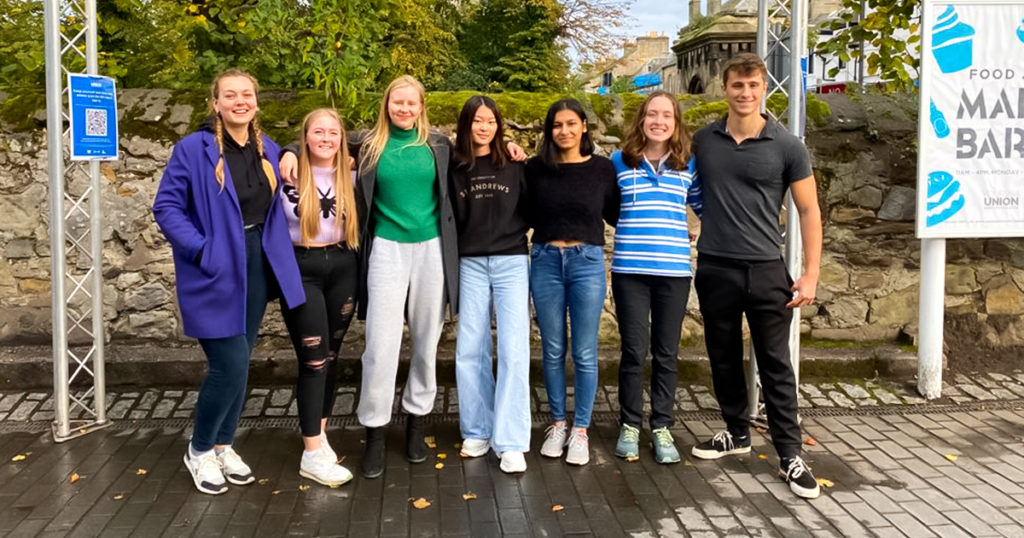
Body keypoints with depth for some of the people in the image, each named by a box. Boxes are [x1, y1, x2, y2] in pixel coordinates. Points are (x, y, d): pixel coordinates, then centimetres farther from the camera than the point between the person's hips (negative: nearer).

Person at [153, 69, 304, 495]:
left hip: (256, 269, 6)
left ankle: (223, 446, 29)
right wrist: (201, 250, -19)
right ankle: (200, 450, 14)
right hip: (215, 274, -6)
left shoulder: (269, 151, 8)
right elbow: (166, 207, -9)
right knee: (231, 367, -9)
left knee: (238, 365, 13)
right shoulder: (192, 149, -10)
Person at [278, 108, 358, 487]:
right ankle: (313, 453, -1)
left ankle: (320, 435, 24)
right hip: (302, 271, -4)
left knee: (331, 356, 11)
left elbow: (359, 225, 14)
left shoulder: (350, 179, 7)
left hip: (342, 270, 4)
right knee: (314, 358, -6)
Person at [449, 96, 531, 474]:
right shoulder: (454, 168, 5)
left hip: (511, 262, -1)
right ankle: (477, 431, 20)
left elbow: (530, 213, 5)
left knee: (513, 350, -7)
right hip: (470, 265, 2)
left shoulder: (514, 166, 4)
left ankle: (511, 442, -3)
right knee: (469, 350, 5)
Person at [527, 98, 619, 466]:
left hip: (587, 262, -1)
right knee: (553, 350, 9)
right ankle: (557, 424, 24)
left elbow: (616, 215, 9)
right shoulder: (536, 168, 2)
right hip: (545, 261, 1)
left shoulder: (602, 168, 0)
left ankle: (580, 431, 15)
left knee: (585, 353, 3)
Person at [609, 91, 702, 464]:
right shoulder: (619, 162, 3)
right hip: (629, 270, -1)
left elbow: (708, 208, 16)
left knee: (666, 353, 9)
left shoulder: (689, 166, 6)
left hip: (673, 270, 1)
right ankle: (629, 426, 19)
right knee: (634, 350, 4)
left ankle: (661, 427, 21)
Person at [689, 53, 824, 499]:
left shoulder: (787, 146, -3)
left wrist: (811, 274, -5)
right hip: (714, 269, 3)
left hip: (765, 269, -2)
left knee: (775, 365, 1)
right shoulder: (702, 142, 4)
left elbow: (809, 211, 1)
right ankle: (736, 432, 31)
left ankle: (789, 455, 10)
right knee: (724, 359, 13)